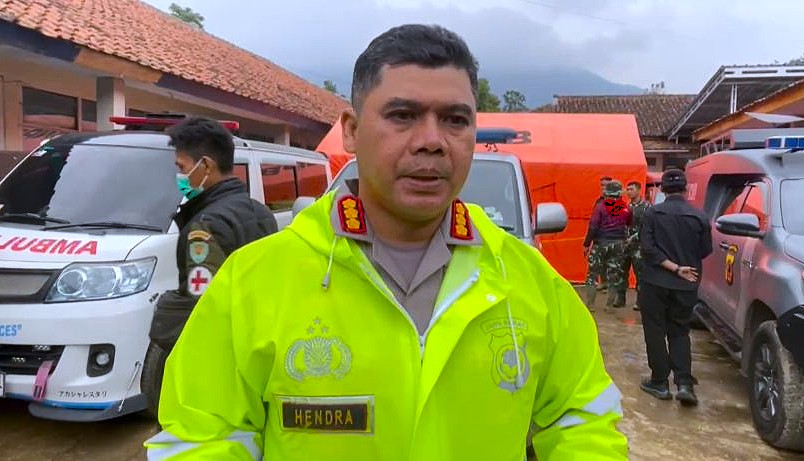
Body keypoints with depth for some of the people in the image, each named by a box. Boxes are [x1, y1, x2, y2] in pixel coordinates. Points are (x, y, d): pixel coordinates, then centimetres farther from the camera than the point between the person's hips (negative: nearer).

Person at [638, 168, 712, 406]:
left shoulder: (652, 213, -8)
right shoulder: (699, 216, -3)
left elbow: (648, 248, -14)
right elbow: (705, 251, 4)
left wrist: (675, 267, -14)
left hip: (655, 282, -2)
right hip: (686, 286, 2)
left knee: (655, 333, 9)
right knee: (680, 333, 14)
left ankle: (660, 382, 13)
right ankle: (684, 383, 2)